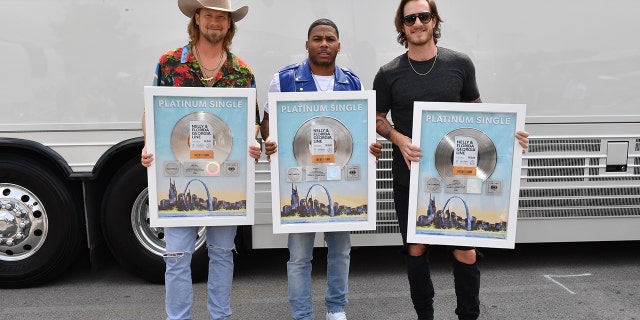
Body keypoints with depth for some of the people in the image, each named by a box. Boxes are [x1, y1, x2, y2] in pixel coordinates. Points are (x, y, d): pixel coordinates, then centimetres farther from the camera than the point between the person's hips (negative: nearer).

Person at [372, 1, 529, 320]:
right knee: (415, 249, 10)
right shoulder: (389, 73, 0)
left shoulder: (460, 64, 1)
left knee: (466, 252, 0)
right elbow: (377, 118, 7)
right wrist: (400, 140, -12)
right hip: (409, 177, 0)